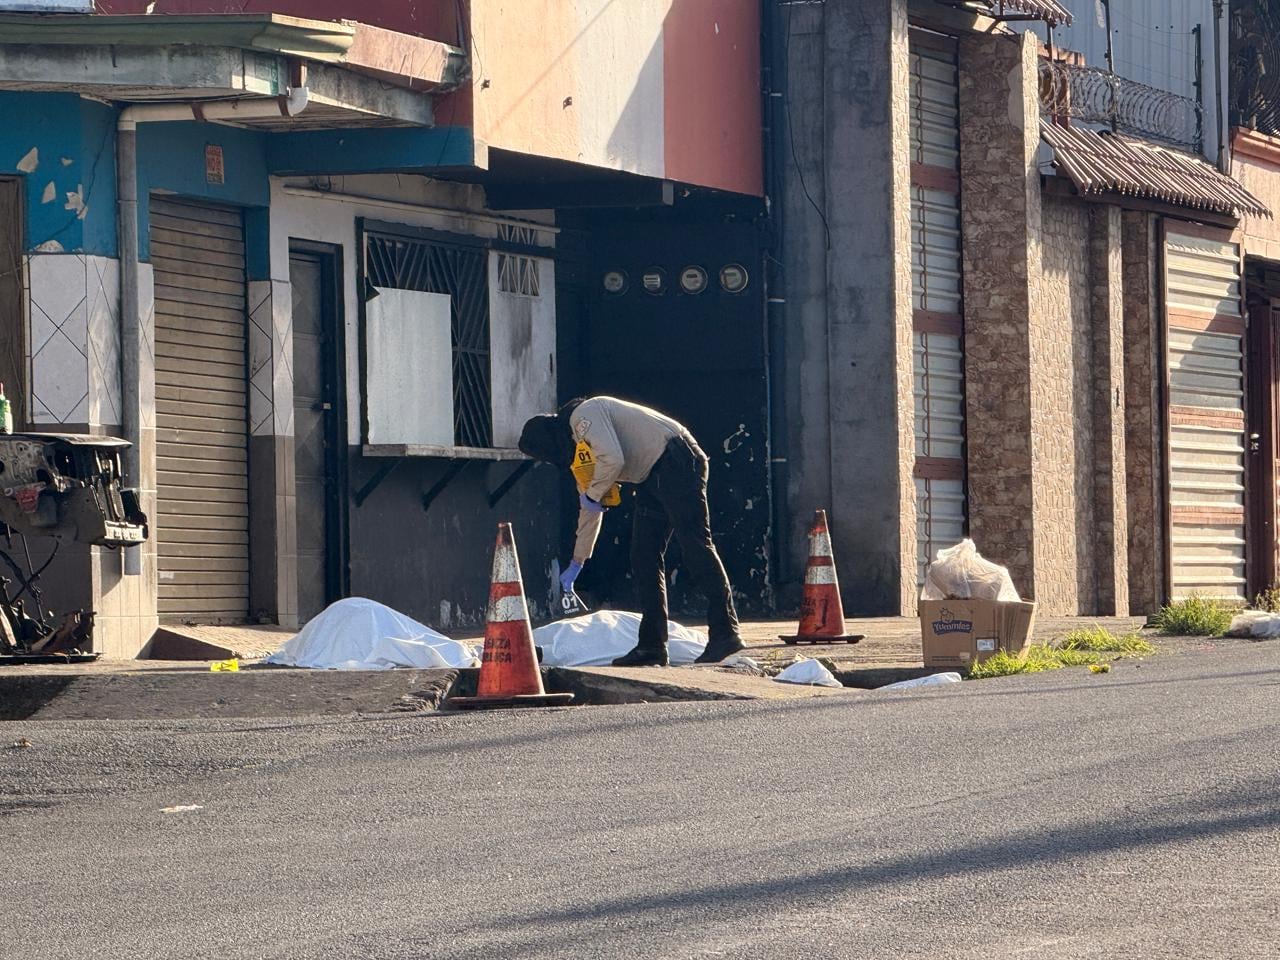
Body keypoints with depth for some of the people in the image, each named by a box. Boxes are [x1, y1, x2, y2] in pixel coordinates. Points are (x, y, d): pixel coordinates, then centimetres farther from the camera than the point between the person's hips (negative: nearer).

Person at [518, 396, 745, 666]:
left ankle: (725, 635, -19)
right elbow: (588, 510, 29)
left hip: (677, 462, -10)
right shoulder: (576, 449, 19)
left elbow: (613, 458, -27)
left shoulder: (584, 414, -11)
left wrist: (593, 494, -9)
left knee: (695, 546, -15)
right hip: (651, 479, 10)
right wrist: (576, 563, 34)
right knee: (643, 558, 5)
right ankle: (651, 646, 5)